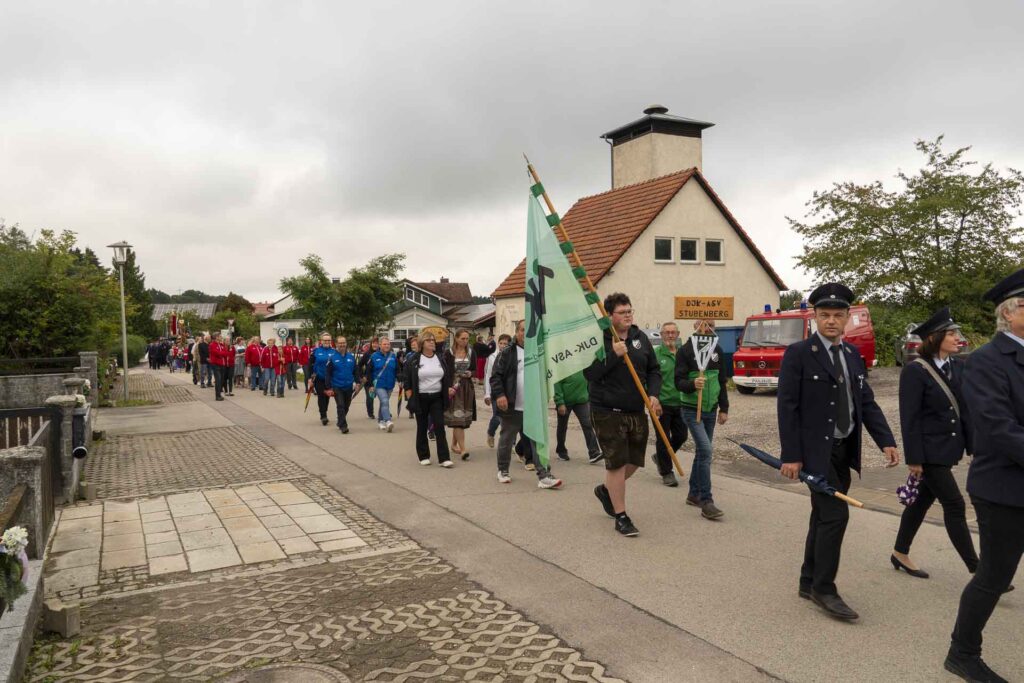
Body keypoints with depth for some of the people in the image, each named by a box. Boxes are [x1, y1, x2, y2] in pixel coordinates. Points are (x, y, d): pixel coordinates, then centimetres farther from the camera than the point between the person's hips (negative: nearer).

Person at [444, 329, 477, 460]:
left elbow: (475, 370, 13)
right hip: (453, 387, -4)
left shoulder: (471, 353, 7)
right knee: (457, 417, -10)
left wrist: (470, 373, -10)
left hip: (467, 388, 4)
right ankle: (463, 449, -14)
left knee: (460, 419, 9)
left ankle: (454, 444, 26)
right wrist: (448, 387, -16)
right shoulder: (449, 353, -3)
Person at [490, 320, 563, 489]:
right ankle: (503, 471, 29)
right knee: (506, 440, 11)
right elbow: (496, 375, -8)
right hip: (512, 407, -3)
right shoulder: (507, 353, -4)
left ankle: (543, 476, -1)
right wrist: (499, 394, -20)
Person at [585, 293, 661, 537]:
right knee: (617, 462, -3)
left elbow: (654, 370, 12)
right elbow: (589, 373, -16)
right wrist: (613, 354, -24)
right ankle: (620, 517, 10)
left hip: (636, 412, 6)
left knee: (634, 461, 14)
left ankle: (606, 490, 41)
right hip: (608, 413, -6)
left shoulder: (640, 338, 7)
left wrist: (653, 394, -4)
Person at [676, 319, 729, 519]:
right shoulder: (685, 350, -8)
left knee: (702, 451, 12)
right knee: (705, 450, -16)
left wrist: (724, 409, 14)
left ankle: (694, 493, 26)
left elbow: (722, 381, 15)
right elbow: (679, 381, -11)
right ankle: (706, 502, -12)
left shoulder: (717, 350, 8)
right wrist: (692, 384, -32)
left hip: (711, 410, 6)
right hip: (692, 410, -6)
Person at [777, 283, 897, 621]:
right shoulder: (798, 354, -10)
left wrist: (886, 441, -3)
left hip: (843, 450, 7)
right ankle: (824, 589, 5)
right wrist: (791, 456, -16)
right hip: (816, 450, -7)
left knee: (824, 517, 14)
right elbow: (787, 407, -13)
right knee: (835, 514, -10)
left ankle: (809, 583, 26)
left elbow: (867, 402, 10)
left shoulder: (852, 355, 10)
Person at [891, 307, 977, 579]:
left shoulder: (956, 368, 6)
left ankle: (900, 554, 29)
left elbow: (964, 410, 10)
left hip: (948, 449, 7)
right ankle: (976, 570, 6)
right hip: (929, 451, -7)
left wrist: (974, 445, 8)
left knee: (923, 500, 16)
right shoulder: (914, 371, -16)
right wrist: (914, 459, -16)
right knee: (954, 505, -3)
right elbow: (910, 418, -16)